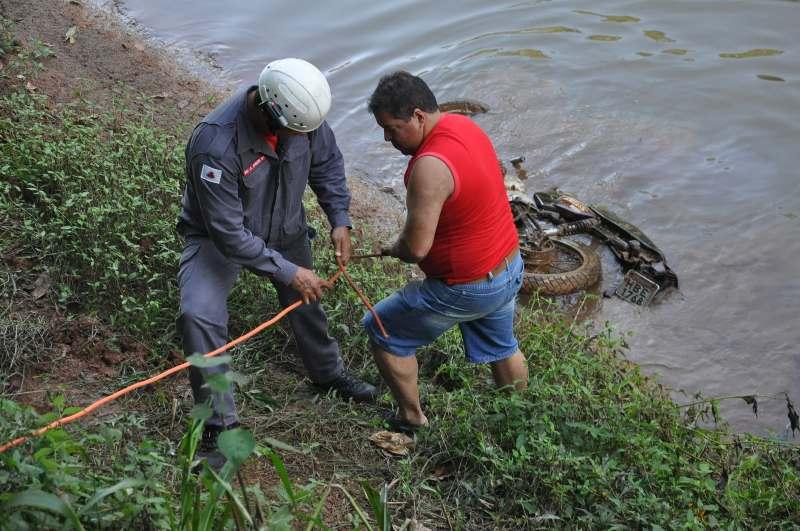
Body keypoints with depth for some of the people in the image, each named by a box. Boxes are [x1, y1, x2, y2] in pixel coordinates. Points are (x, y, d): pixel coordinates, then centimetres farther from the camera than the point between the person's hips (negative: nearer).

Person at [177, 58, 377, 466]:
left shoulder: (300, 112, -24)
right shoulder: (215, 146, -41)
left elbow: (326, 162, -2)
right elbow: (229, 234, -34)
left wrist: (340, 219, -13)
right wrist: (288, 272, -31)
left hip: (284, 228, 5)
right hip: (220, 237, -5)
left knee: (306, 301, 21)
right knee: (199, 316, -25)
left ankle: (328, 373, 51)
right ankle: (220, 424, -9)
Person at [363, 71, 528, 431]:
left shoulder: (430, 166, -31)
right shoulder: (463, 125, -2)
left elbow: (416, 248, -28)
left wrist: (393, 249, -5)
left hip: (467, 289, -9)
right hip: (509, 267, 9)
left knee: (382, 330, 10)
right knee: (501, 347, 30)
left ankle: (413, 419, 23)